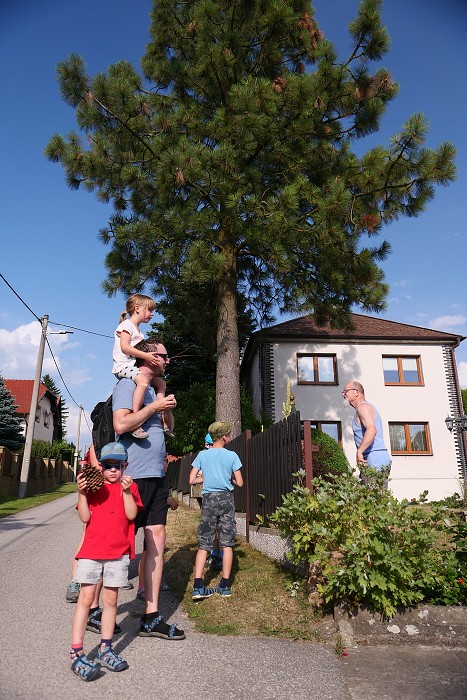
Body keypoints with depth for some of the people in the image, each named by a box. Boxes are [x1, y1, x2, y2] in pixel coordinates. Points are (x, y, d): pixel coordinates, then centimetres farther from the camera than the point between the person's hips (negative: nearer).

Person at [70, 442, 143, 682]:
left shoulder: (130, 487, 5)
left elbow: (131, 514, -8)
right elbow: (85, 517, -3)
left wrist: (126, 491, -20)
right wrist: (81, 493, -14)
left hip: (118, 553, 1)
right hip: (91, 549, 0)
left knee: (111, 599, 8)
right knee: (86, 598, -1)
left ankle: (105, 649, 22)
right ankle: (76, 654, 8)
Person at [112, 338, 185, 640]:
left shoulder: (154, 389, 20)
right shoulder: (128, 384, -7)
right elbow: (121, 424, -21)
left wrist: (166, 408, 11)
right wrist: (156, 406, -13)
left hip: (157, 476, 9)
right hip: (135, 476, -9)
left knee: (157, 541, 7)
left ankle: (151, 618, 15)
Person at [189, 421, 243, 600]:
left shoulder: (202, 455, 1)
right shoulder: (231, 455, -3)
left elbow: (192, 480, 0)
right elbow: (239, 483, -2)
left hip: (209, 499, 1)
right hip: (226, 498, -1)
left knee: (204, 544, 5)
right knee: (227, 543, 7)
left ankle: (198, 587, -3)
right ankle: (225, 586, 11)